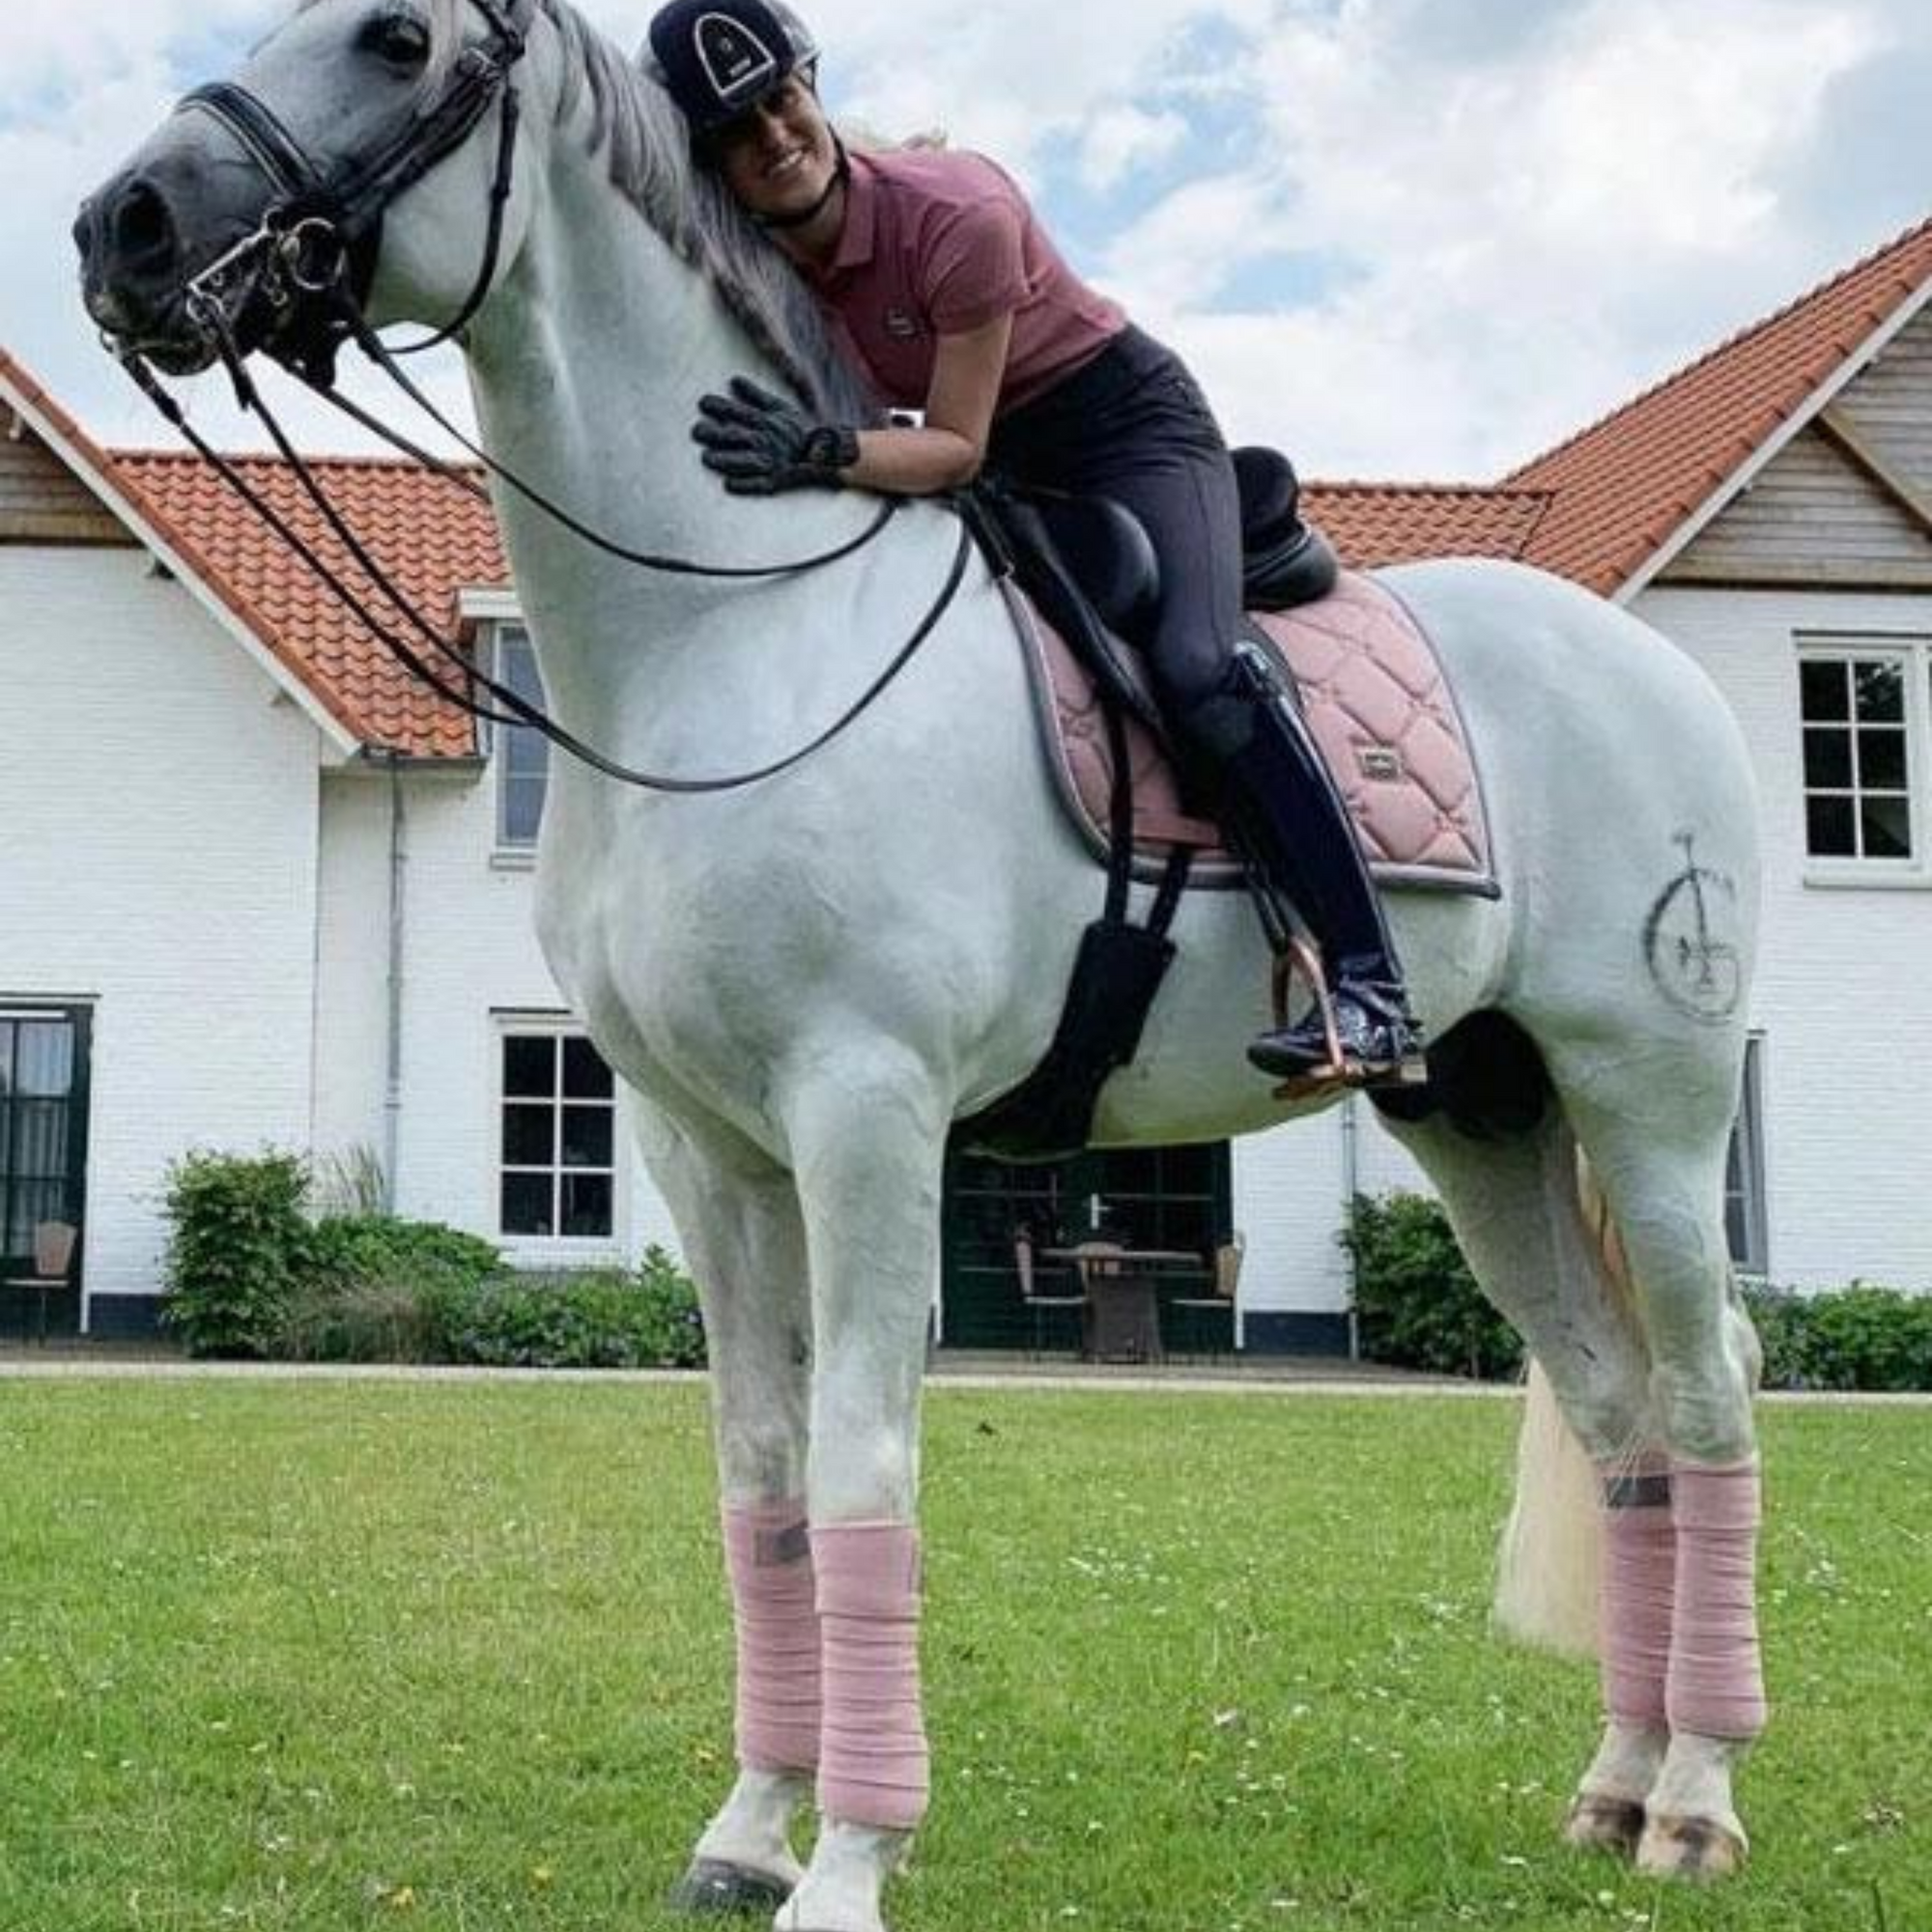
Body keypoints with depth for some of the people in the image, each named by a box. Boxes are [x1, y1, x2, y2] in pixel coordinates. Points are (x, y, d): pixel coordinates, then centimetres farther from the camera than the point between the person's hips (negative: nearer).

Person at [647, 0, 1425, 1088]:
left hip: (1127, 425, -7)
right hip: (1002, 472, 8)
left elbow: (957, 448, -28)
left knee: (1196, 670, -30)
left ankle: (1372, 993, -29)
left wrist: (821, 450, -44)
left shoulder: (957, 213, -28)